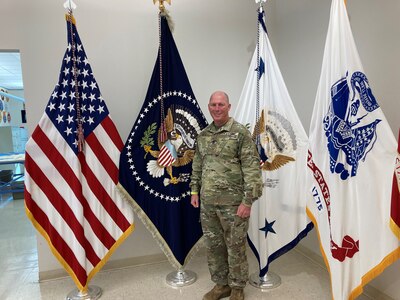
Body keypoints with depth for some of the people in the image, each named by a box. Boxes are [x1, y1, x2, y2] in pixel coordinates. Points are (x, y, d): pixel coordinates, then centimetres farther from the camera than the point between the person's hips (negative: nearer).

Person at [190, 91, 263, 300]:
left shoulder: (240, 132, -9)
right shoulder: (203, 135, 10)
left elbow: (252, 168, -13)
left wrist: (248, 200, -16)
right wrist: (194, 191, 13)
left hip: (233, 202, -5)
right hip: (207, 202, 6)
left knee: (235, 247, 8)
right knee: (213, 245, 15)